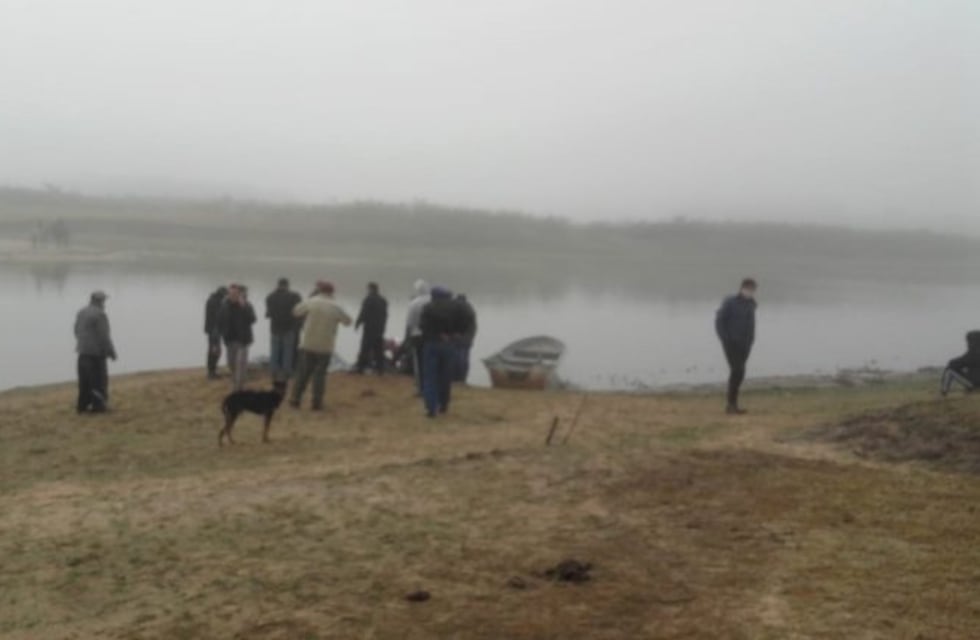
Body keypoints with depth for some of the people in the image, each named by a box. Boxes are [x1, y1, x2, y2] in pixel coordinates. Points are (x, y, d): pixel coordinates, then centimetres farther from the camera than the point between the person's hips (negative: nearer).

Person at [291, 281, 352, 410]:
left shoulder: (310, 302, -5)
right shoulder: (335, 307, -4)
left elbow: (296, 311, 8)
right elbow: (348, 321, 8)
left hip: (307, 344, 0)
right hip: (325, 347, 0)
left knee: (303, 373, 9)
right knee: (320, 374, 7)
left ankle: (296, 400, 10)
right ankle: (317, 403, 5)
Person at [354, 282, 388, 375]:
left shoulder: (368, 299, -11)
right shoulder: (383, 300, 12)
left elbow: (363, 313, -12)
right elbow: (385, 315, 15)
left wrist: (357, 324, -1)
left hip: (369, 328, -6)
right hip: (380, 328, 6)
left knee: (365, 348, -4)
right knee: (379, 349, 7)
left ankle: (361, 367, -6)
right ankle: (380, 368, 5)